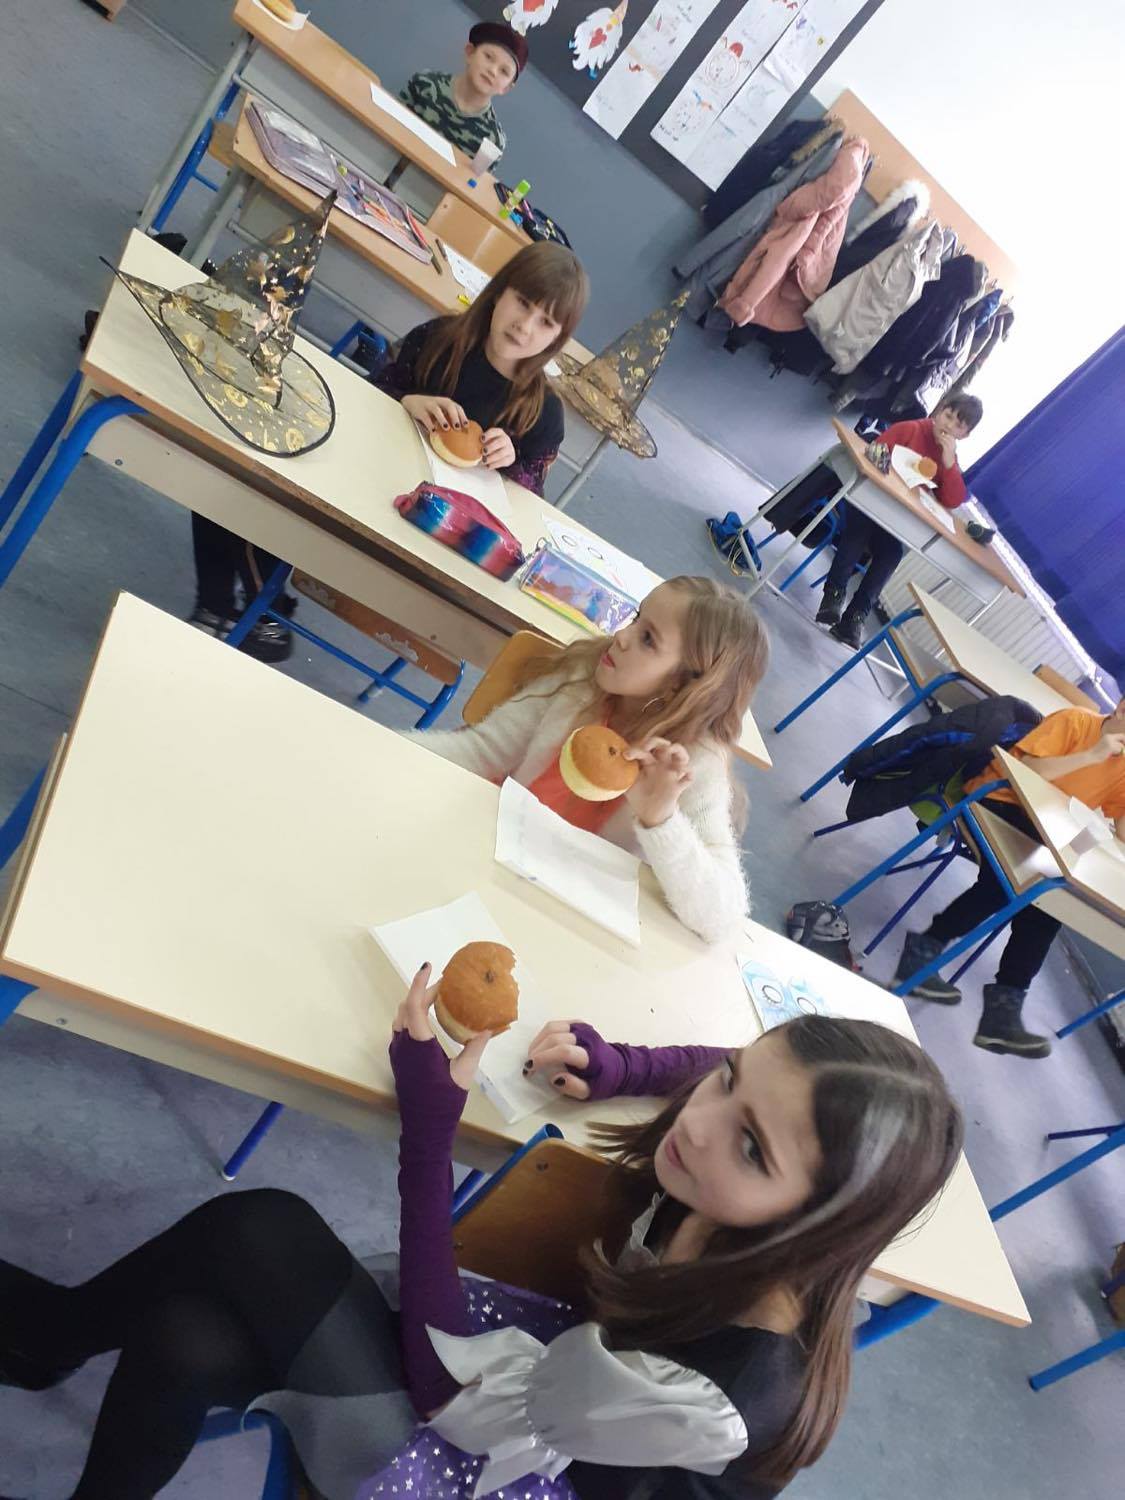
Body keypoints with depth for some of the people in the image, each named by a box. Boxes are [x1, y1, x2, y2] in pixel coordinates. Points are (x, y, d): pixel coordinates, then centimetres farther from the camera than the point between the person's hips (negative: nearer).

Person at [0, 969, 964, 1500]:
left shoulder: (718, 1399, -38)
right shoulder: (744, 1227, -22)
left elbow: (445, 1384, -27)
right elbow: (752, 1080, 3)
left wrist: (428, 1132, -33)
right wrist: (618, 1067, -15)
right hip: (557, 1380, 6)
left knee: (261, 1237, -17)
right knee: (191, 1340, -10)